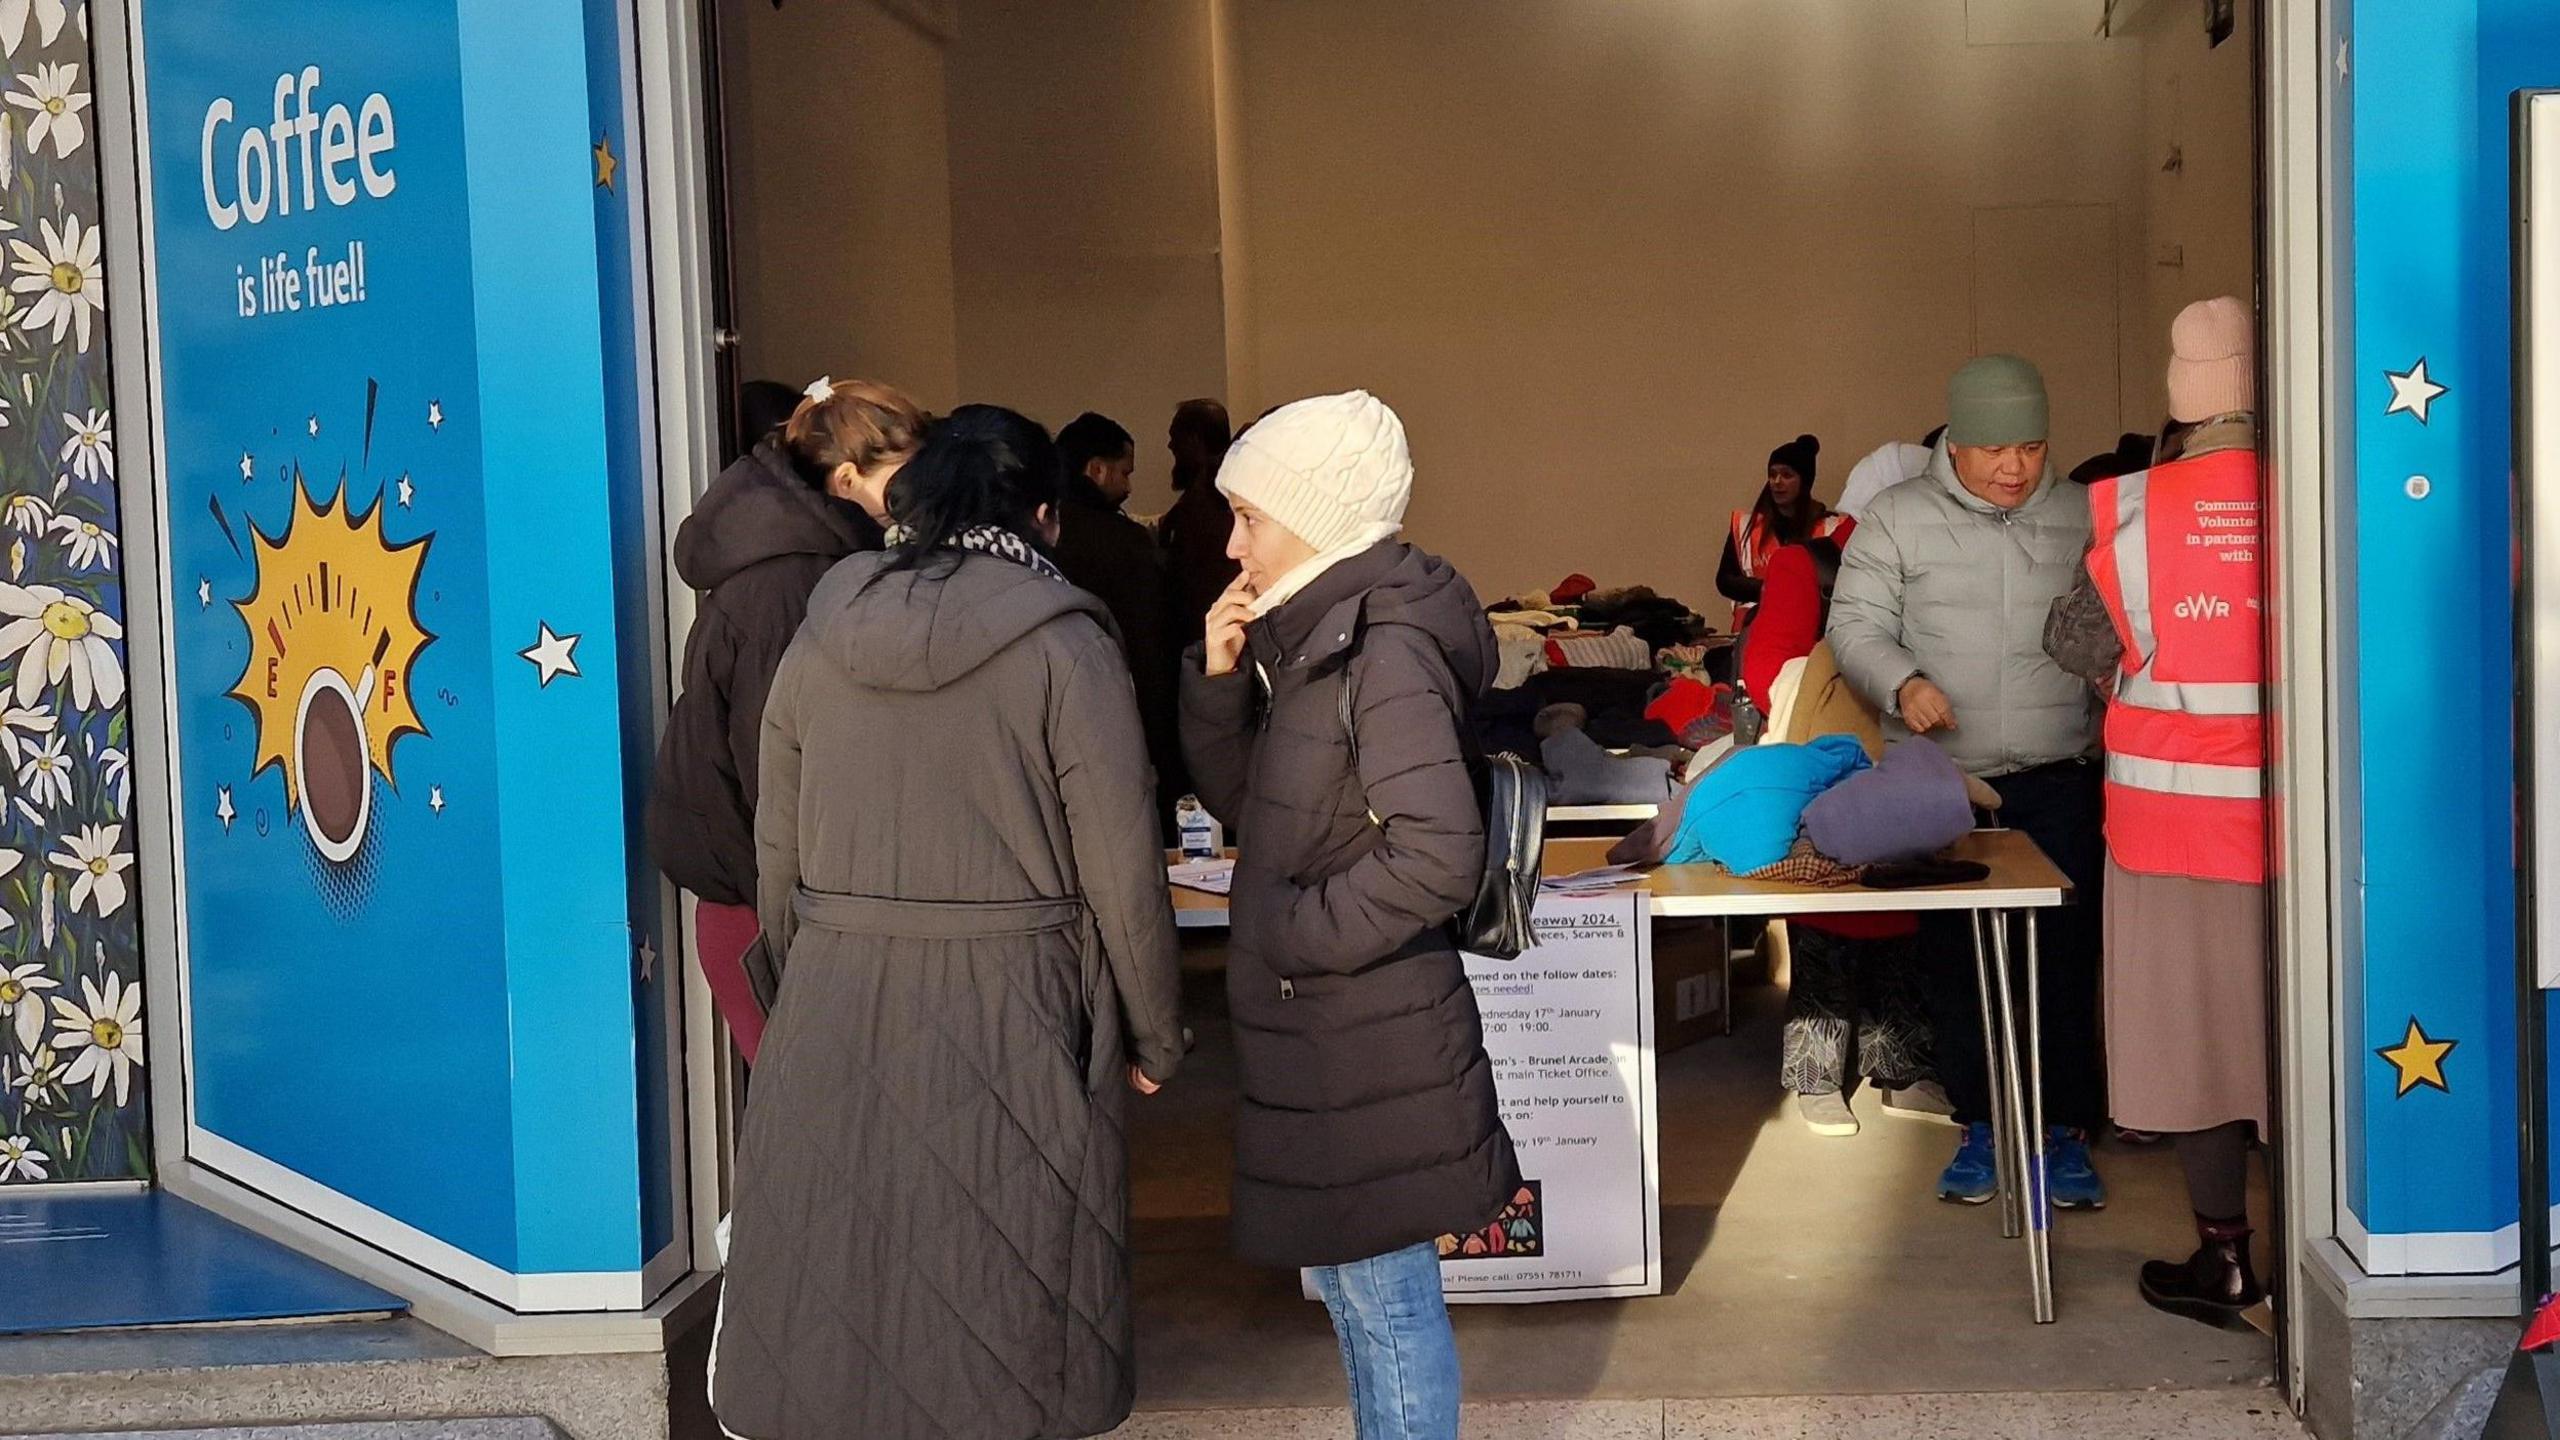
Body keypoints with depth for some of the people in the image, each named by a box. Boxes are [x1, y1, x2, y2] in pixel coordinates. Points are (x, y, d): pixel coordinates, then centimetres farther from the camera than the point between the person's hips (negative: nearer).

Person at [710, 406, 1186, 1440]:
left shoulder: (822, 636, 5)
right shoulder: (1061, 644, -7)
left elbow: (777, 858, 10)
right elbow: (1120, 871, -7)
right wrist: (1152, 1037, 5)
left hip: (830, 1019, 4)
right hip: (1007, 1020, -3)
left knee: (836, 1320, 11)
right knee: (991, 1331, 6)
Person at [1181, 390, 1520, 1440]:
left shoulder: (1385, 651, -20)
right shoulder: (1314, 638, 8)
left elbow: (1436, 854, -29)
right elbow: (1244, 803, 16)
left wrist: (1301, 931, -18)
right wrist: (1218, 679, 1)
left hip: (1367, 1043, -9)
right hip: (1322, 1035, 9)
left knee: (1384, 1292, 2)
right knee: (1357, 1284, 20)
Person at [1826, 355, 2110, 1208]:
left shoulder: (2082, 518, 6)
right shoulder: (1899, 518, 1)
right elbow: (1855, 623, -1)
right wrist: (1901, 683, -19)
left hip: (2059, 781, 0)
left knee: (2067, 956, 1)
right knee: (1954, 960, 7)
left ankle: (2065, 1131, 13)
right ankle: (1981, 1126, 21)